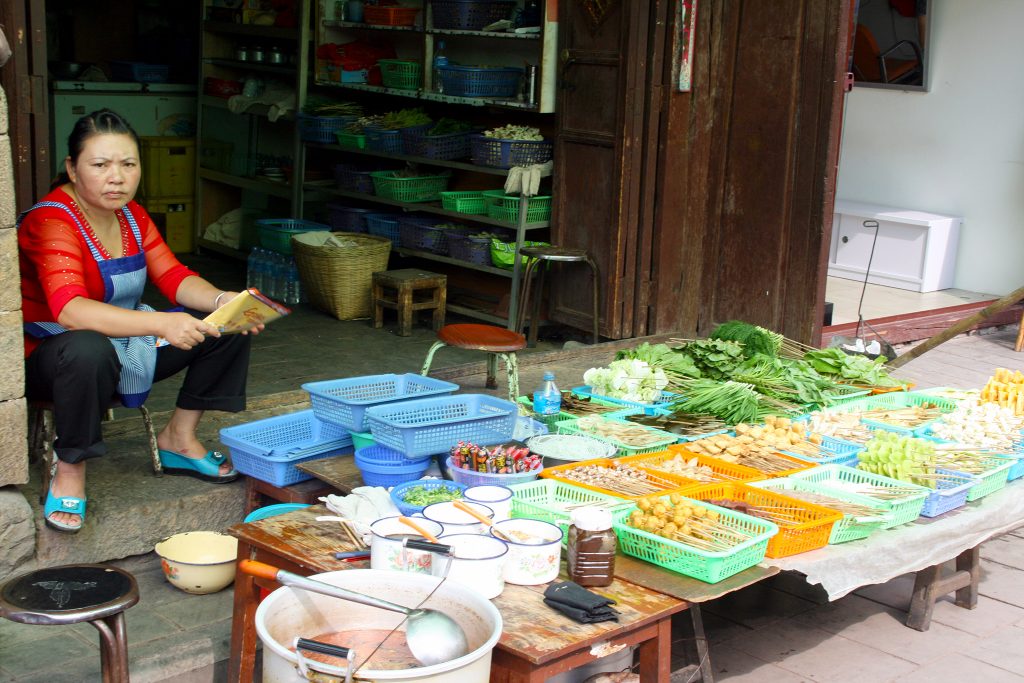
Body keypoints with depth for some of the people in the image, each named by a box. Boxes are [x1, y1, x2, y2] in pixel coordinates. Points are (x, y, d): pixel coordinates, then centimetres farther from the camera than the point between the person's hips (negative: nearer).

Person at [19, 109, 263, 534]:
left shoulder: (131, 216, 2)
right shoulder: (51, 221, -23)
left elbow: (174, 277, -2)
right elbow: (68, 308, -38)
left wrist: (222, 300, -24)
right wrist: (161, 324, -50)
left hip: (124, 344, 8)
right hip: (47, 357, -8)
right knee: (89, 350, -43)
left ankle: (179, 438, 8)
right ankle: (69, 470, -20)